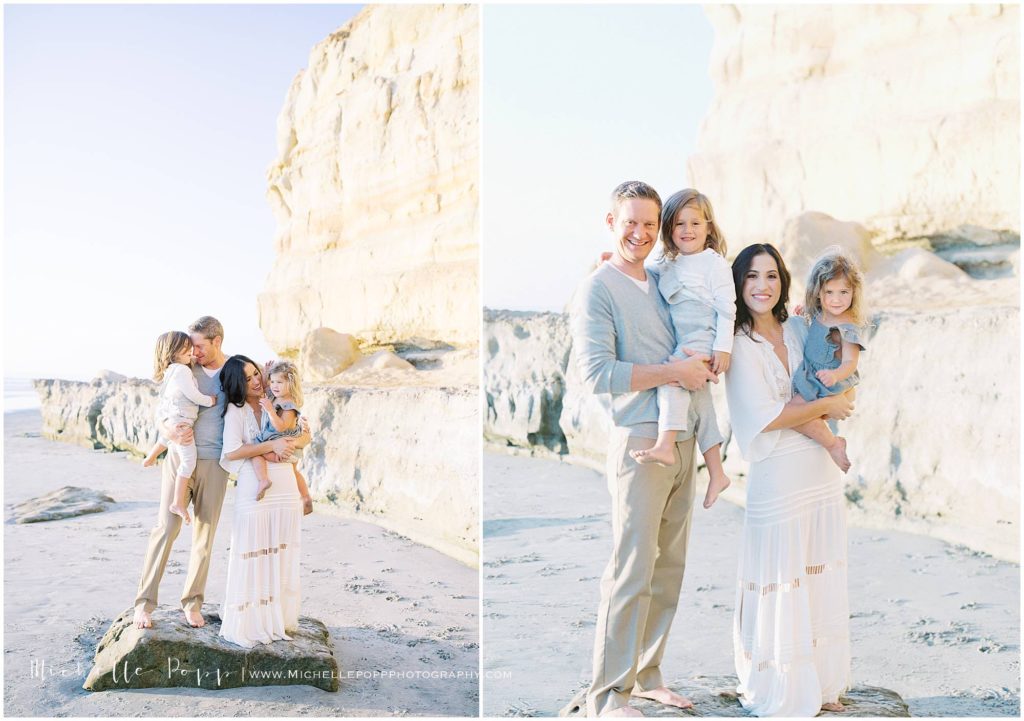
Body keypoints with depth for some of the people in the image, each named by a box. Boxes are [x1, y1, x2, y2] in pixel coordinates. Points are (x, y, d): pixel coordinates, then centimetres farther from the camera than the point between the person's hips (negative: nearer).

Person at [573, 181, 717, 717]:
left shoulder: (662, 282, 17)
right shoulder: (598, 288, -6)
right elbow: (595, 371, -17)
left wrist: (704, 364, 4)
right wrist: (673, 372, -15)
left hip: (682, 441, 8)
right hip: (638, 441, -8)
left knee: (669, 568, 13)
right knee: (632, 572, -6)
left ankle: (647, 674, 26)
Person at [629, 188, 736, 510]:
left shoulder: (714, 262, -5)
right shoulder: (668, 265, 15)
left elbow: (726, 308, -9)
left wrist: (723, 347, -17)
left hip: (705, 338, -8)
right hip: (683, 342, 8)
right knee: (699, 399, 11)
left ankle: (665, 445, -38)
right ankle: (716, 473, 19)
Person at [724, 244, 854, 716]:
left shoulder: (799, 329, 9)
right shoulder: (739, 344, -9)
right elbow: (766, 416, -15)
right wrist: (825, 407, -5)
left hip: (822, 472, 6)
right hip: (777, 477, -6)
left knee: (822, 584, 13)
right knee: (781, 585, 0)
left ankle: (821, 685, 27)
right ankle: (777, 693, 15)